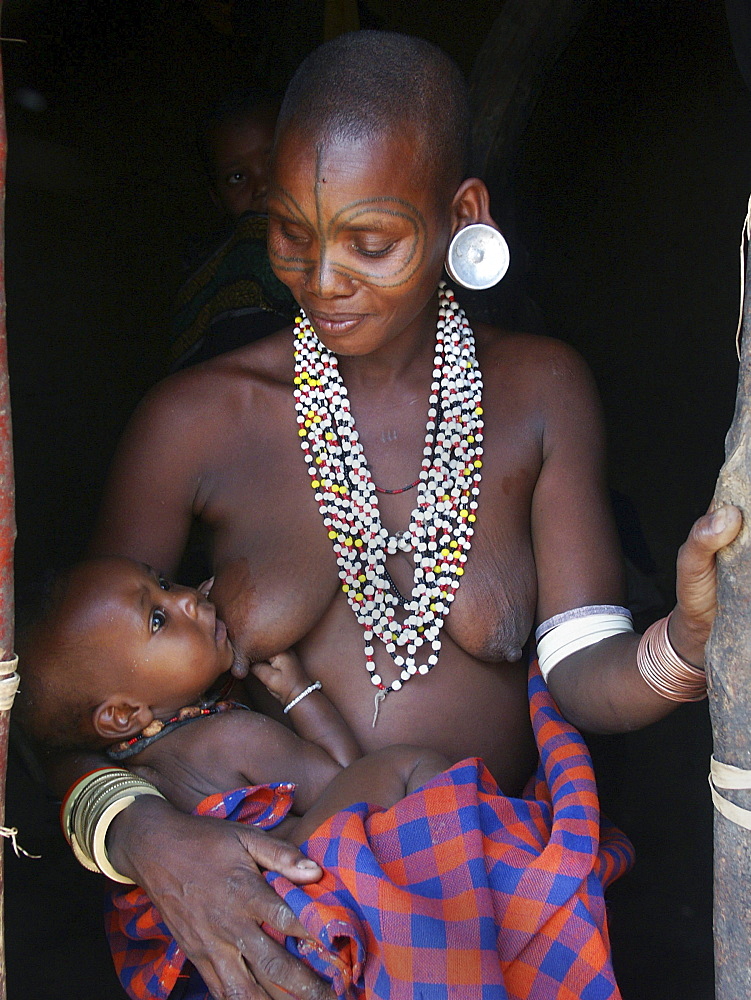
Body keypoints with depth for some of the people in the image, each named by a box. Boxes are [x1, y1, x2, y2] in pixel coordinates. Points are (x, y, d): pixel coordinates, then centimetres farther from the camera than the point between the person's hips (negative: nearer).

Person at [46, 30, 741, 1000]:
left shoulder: (542, 392, 0)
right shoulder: (193, 422, -5)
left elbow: (581, 679, -5)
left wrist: (690, 645, -27)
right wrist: (142, 835, -21)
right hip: (266, 911, 0)